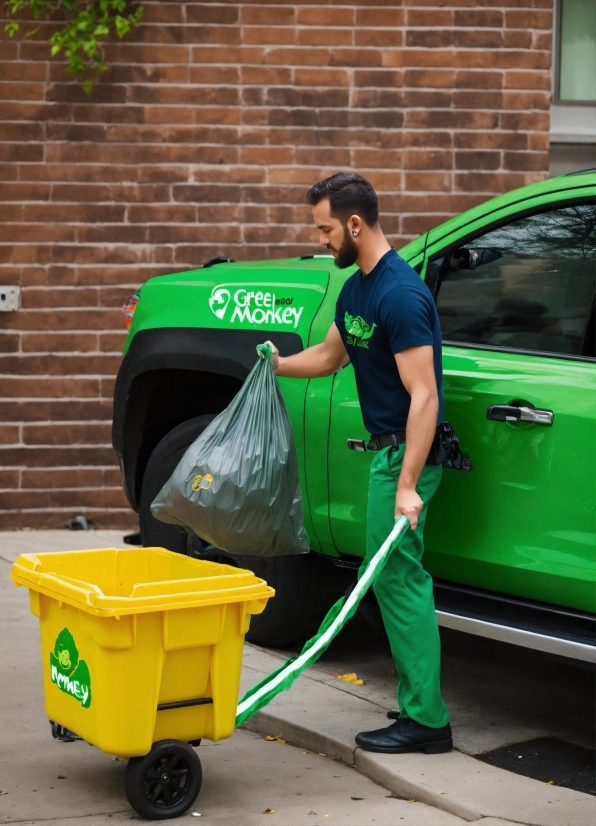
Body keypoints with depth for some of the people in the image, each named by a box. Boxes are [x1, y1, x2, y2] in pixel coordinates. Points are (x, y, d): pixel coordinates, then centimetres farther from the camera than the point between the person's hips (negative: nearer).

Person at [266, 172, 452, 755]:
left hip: (407, 449, -10)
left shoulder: (400, 295, -20)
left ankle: (424, 719, -2)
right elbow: (330, 355, 27)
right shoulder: (356, 288, 11)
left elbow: (423, 395, -25)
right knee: (399, 574, 12)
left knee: (396, 574, -7)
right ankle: (421, 707, 19)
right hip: (386, 445, 10)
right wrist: (277, 365, 9)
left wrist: (406, 485, -28)